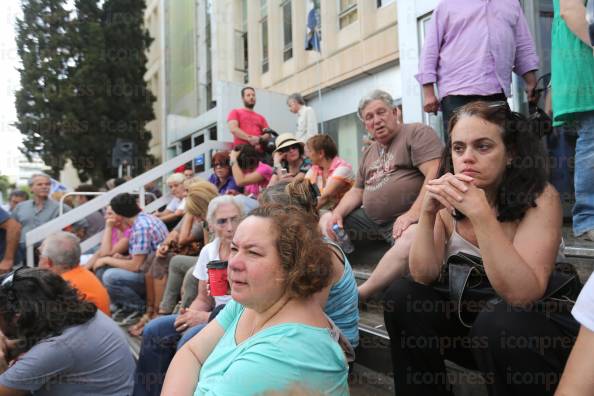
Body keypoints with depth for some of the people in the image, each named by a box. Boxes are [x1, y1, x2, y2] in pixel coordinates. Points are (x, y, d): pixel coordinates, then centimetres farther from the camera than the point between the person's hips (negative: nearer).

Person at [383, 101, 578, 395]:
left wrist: (480, 213, -37)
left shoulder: (540, 198, -18)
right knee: (402, 296, -17)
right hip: (473, 317, 4)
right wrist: (428, 213, -28)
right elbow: (423, 277, -13)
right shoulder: (449, 201, -6)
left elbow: (522, 296, -29)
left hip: (540, 326, -3)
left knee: (497, 322, -34)